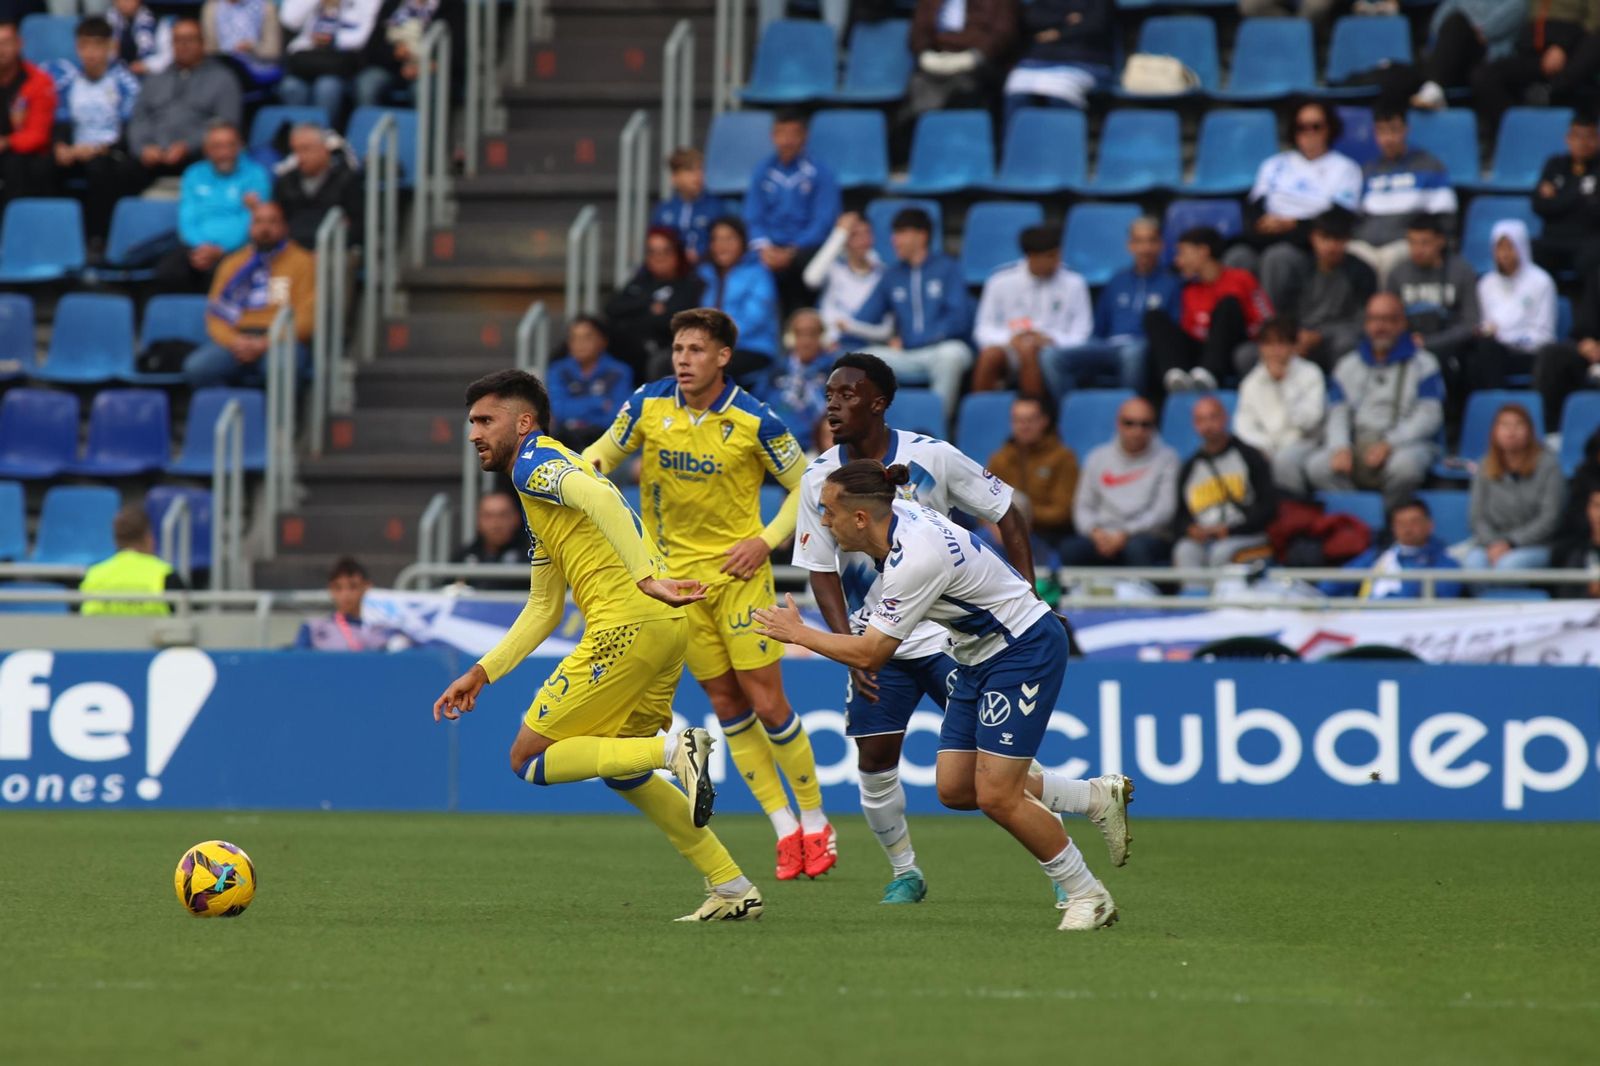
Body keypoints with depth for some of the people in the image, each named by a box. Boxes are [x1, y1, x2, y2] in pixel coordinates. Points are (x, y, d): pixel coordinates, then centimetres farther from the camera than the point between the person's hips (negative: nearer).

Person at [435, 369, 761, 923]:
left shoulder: (536, 462, -3)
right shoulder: (541, 491, 27)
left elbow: (599, 497, -25)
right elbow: (543, 611, 31)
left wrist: (647, 578, -34)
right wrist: (480, 674, 26)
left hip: (628, 623, -10)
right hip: (666, 628, 10)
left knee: (529, 759, -3)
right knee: (621, 773, 24)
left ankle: (675, 750, -18)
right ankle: (734, 890, 20)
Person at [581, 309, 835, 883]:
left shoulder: (754, 421, -12)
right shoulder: (648, 404, -4)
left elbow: (806, 485, -1)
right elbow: (607, 452, 9)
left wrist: (766, 541, -11)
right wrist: (589, 466, -14)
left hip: (739, 571, -3)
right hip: (675, 572, 3)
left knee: (766, 702, -7)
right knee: (727, 706, 5)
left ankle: (814, 820, 10)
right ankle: (785, 828, 14)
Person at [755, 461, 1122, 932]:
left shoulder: (916, 559, -31)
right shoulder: (895, 516, -4)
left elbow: (869, 655, -24)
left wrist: (797, 633, -12)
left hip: (1026, 648, -10)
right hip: (978, 658, 10)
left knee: (996, 797, -14)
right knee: (955, 789, 4)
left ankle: (1088, 896, 2)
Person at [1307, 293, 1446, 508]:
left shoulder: (1422, 363, 9)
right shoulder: (1348, 366, 20)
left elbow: (1428, 416, -3)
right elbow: (1337, 415, 11)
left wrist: (1389, 444, -16)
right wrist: (1341, 448, -11)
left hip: (1407, 444, -3)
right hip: (1358, 445, 3)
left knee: (1404, 465, -40)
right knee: (1317, 466, -28)